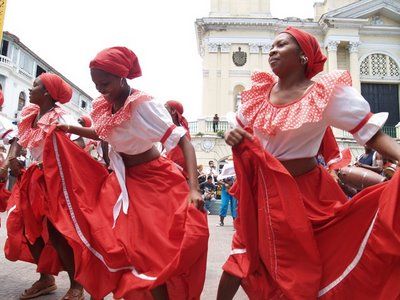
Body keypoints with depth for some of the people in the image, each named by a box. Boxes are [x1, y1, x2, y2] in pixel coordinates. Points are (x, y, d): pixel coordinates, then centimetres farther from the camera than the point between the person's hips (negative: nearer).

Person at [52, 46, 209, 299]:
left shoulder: (144, 104, -24)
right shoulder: (103, 106, -2)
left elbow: (184, 142, -29)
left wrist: (193, 189, -40)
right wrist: (71, 130, 5)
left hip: (154, 181, -6)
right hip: (123, 180, 7)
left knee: (154, 249, -6)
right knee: (117, 242, 11)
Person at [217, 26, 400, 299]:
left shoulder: (327, 92, -13)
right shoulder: (260, 90, 1)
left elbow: (373, 133, -18)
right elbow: (241, 131, 14)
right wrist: (233, 136, -10)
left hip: (304, 191, -3)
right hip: (263, 190, 4)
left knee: (304, 267, 13)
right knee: (243, 255, 15)